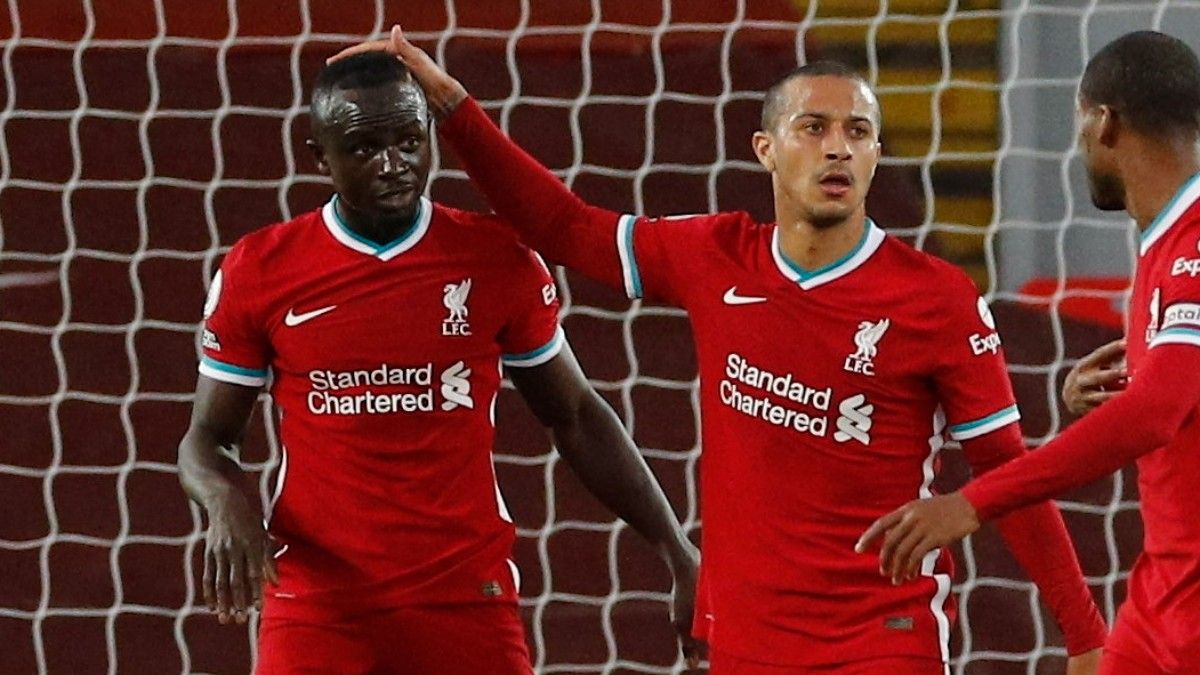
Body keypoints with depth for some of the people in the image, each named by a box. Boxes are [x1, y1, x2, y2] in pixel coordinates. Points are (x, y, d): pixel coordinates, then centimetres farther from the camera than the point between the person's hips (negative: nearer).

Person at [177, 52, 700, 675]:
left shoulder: (498, 261, 2)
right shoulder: (259, 271, 1)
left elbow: (574, 418, 13)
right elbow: (205, 441, 9)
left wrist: (675, 550, 8)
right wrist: (227, 505, -15)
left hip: (468, 597, 0)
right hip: (316, 597, 0)